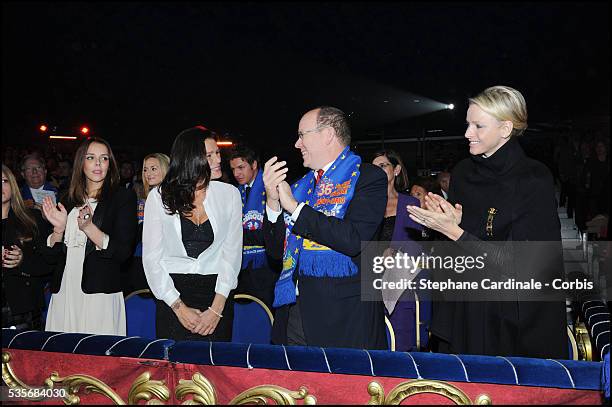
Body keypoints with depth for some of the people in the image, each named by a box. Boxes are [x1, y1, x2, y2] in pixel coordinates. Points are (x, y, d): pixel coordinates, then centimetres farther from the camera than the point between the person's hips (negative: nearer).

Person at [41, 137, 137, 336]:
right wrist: (59, 228, -5)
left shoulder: (123, 196, 0)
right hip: (63, 293, 4)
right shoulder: (69, 199, 14)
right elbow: (52, 251, 14)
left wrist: (88, 227, -20)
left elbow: (124, 252, -9)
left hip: (100, 294, -4)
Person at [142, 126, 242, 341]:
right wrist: (179, 307, -8)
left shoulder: (229, 194, 1)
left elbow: (232, 252, -1)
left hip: (217, 293, 1)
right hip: (172, 292, -1)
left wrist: (217, 308, -9)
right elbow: (151, 257, -2)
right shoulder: (159, 197, -1)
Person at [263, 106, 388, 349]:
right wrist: (273, 200, -2)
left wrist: (295, 207, -11)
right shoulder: (300, 186, 15)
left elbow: (353, 240, -18)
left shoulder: (368, 177, -3)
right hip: (294, 308, 5)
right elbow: (276, 251, 13)